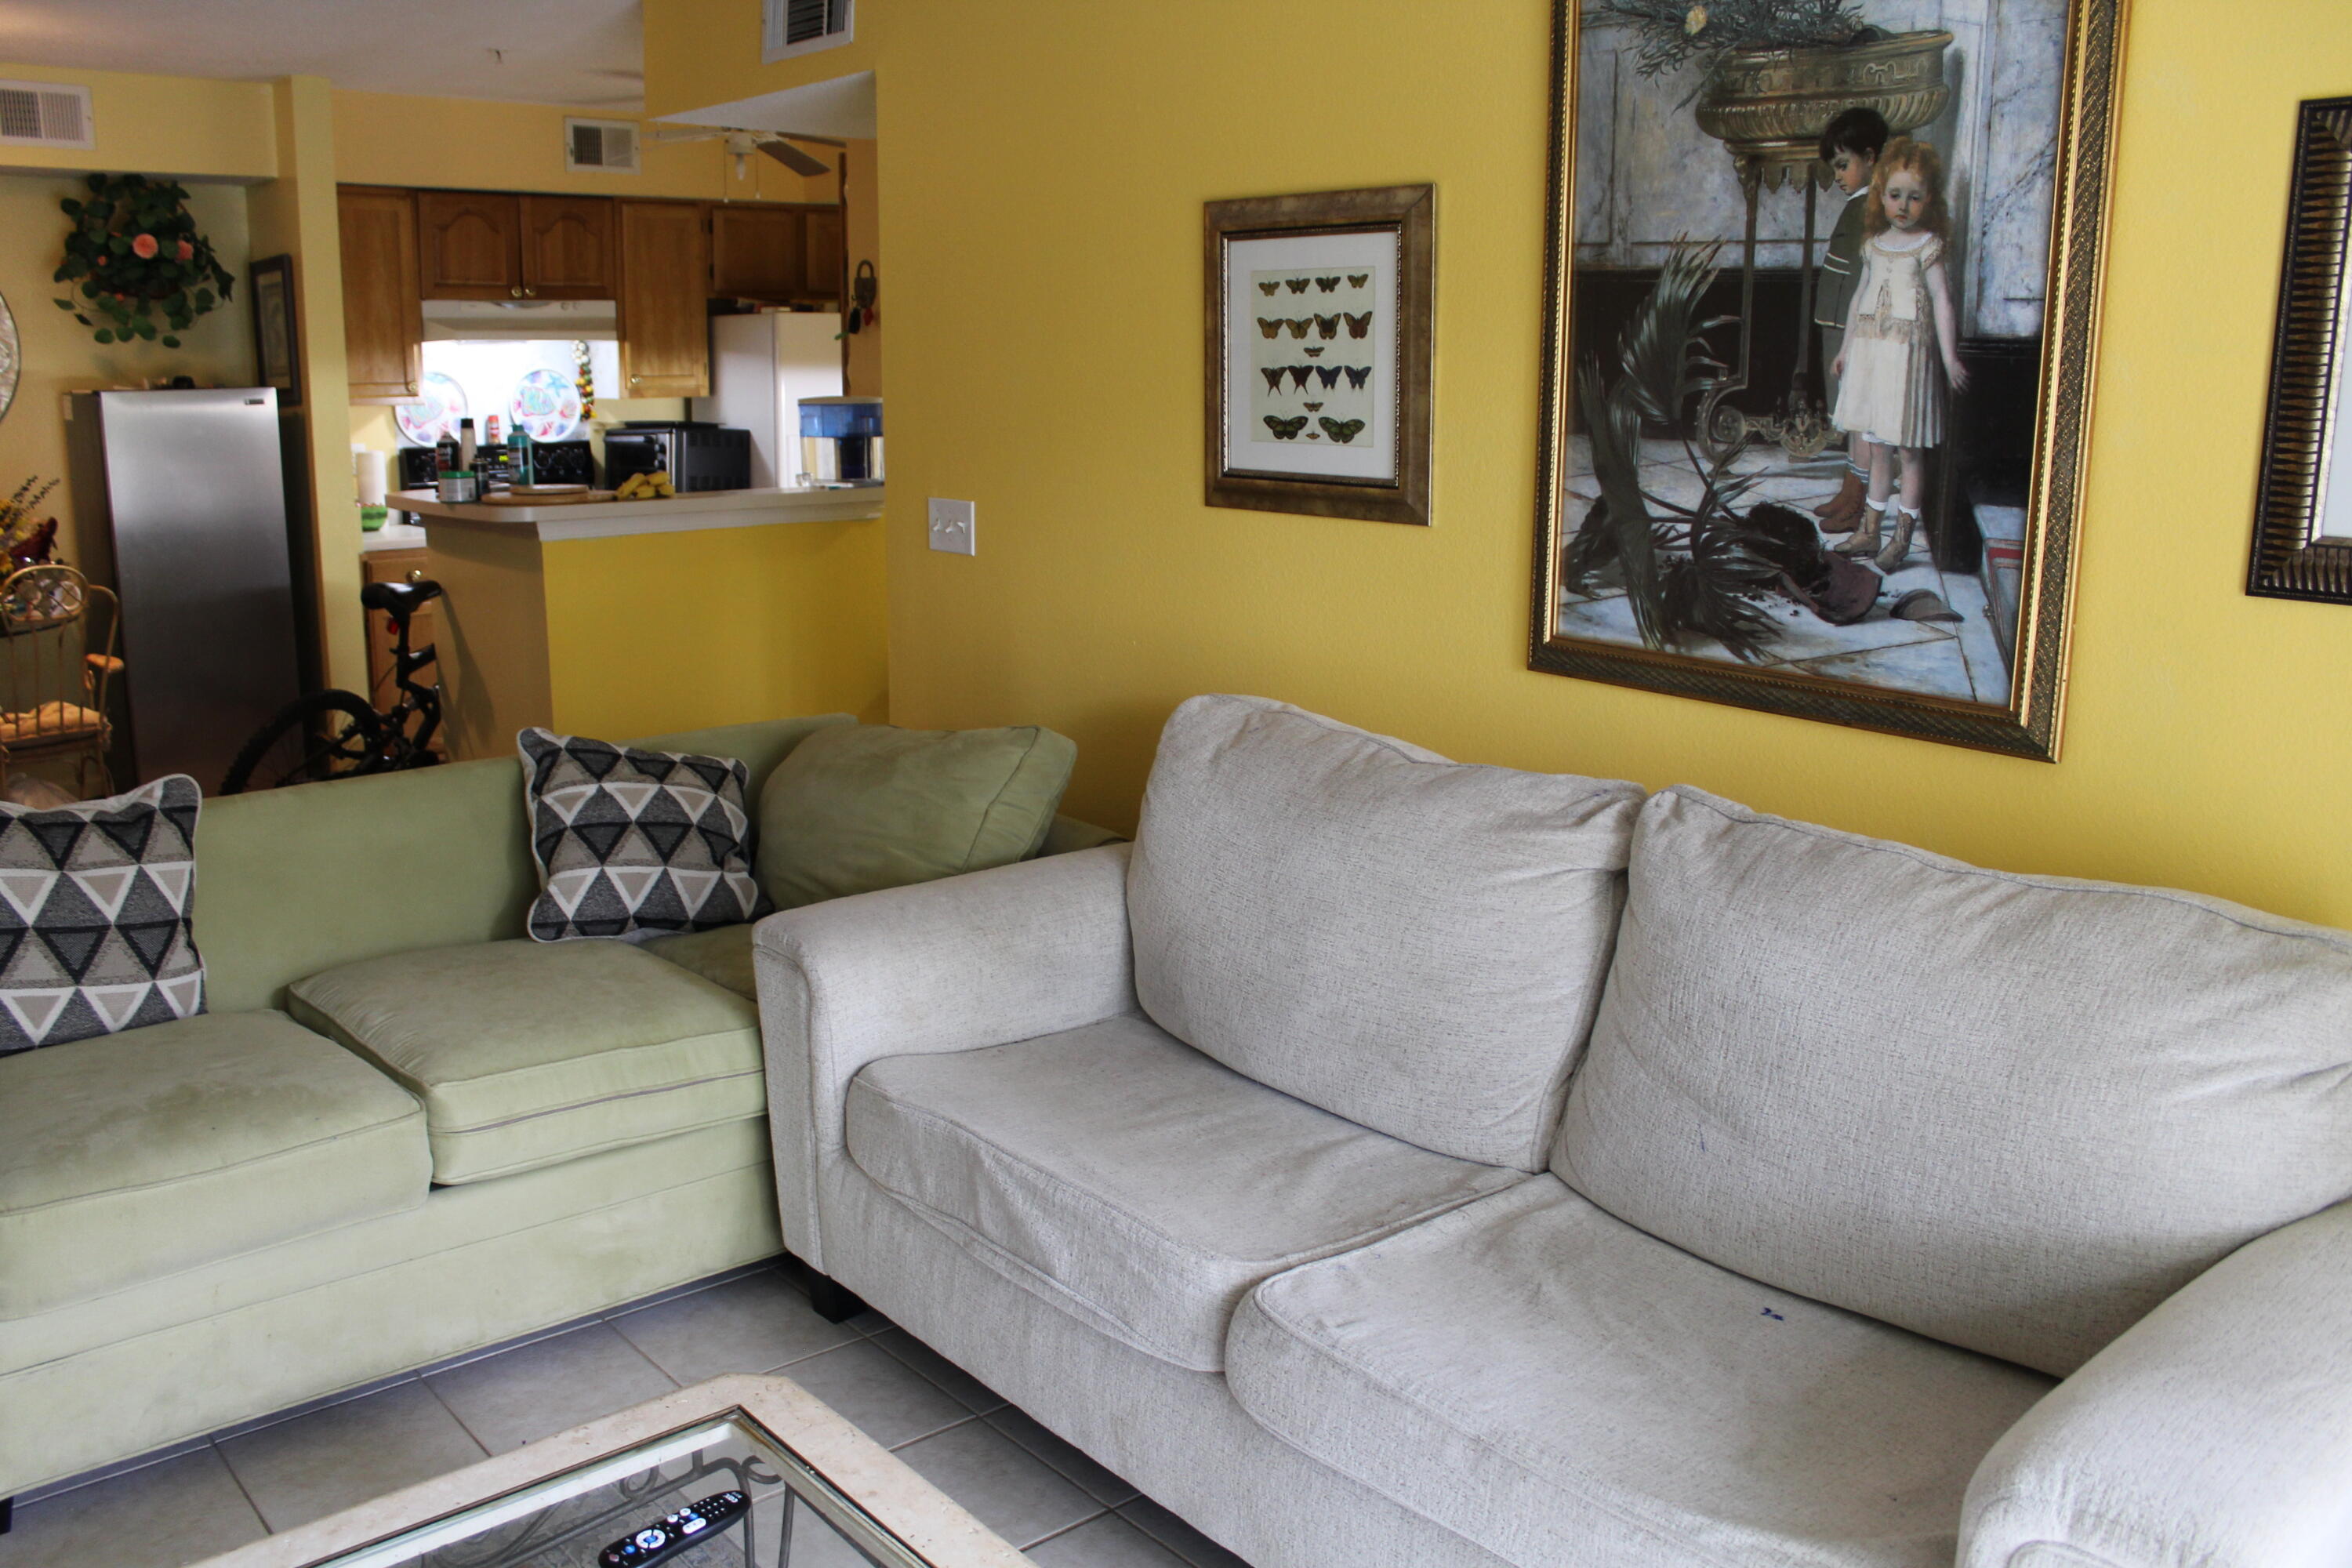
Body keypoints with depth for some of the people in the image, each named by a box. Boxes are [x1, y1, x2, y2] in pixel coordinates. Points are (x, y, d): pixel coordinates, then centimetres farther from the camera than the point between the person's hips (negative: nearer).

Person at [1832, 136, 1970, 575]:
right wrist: (1846, 347, 23)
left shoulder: (1928, 246, -6)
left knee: (1909, 450, -2)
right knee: (1878, 447, 13)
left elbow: (1941, 300, -11)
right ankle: (1869, 531, 20)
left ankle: (1902, 536, 3)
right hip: (1870, 350, 6)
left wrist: (1949, 357, -17)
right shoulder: (1874, 243, 11)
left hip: (1908, 352, -6)